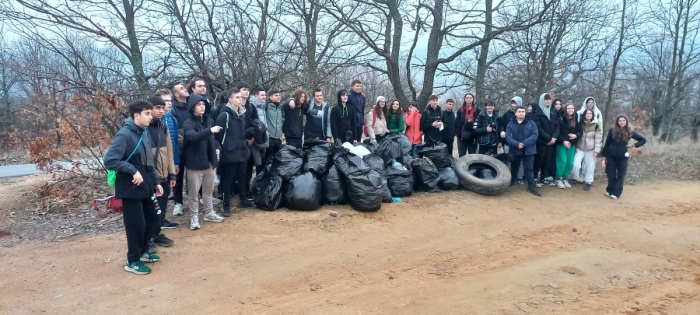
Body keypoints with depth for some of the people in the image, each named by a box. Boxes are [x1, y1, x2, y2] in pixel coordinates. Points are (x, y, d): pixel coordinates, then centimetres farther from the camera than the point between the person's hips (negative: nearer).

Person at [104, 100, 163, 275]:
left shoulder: (143, 134, 10)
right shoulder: (124, 135, -17)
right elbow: (109, 160, -25)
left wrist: (155, 183, 16)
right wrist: (133, 171, -27)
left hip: (145, 188, 9)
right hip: (130, 189, -9)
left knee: (152, 218, 17)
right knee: (136, 224, 0)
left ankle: (142, 251, 36)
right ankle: (133, 261, 17)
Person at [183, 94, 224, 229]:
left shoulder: (209, 120, 6)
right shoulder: (188, 123, -11)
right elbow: (194, 137, -31)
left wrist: (216, 147, 5)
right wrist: (210, 130, -42)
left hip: (209, 161, 6)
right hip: (195, 162, -5)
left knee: (208, 190, 18)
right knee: (193, 192, 2)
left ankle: (209, 213, 33)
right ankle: (194, 217, 13)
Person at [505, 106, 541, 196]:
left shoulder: (531, 123, 1)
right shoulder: (511, 124, 2)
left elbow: (534, 135, -9)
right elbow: (508, 136, -8)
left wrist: (524, 143, -21)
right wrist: (517, 144, -22)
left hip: (528, 150, -1)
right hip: (515, 150, 1)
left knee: (529, 168, -2)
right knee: (514, 167, 15)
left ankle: (532, 186, 3)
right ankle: (511, 182, 31)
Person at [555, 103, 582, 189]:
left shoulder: (576, 119, 5)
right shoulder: (561, 119, -7)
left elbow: (581, 132, 6)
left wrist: (576, 135, -15)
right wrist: (563, 141, -18)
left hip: (572, 144, 4)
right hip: (561, 144, -4)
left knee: (570, 162, 4)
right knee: (562, 161, -9)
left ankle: (565, 179, 18)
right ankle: (559, 179, 6)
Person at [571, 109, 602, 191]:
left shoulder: (596, 126, -4)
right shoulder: (580, 124, 1)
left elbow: (598, 139, -4)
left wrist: (596, 150, -8)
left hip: (590, 150, -1)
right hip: (579, 148, 1)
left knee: (590, 166, 4)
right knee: (576, 164, -11)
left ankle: (588, 182, 20)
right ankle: (576, 179, 12)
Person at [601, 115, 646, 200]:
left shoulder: (629, 132, 0)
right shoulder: (612, 130, -1)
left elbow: (643, 140, 9)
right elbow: (607, 143, 3)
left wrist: (634, 145, -6)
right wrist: (604, 155, 3)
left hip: (623, 157, 0)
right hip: (611, 156, 0)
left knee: (620, 175, 2)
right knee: (611, 175, 4)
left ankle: (616, 193, 7)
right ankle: (609, 190, 23)